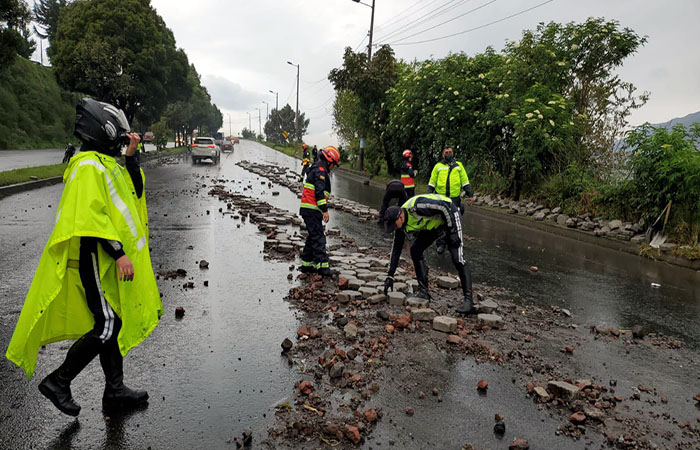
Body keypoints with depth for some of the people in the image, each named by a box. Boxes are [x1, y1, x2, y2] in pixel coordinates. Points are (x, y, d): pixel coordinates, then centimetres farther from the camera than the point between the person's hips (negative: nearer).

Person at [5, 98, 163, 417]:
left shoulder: (105, 163, 16)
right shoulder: (89, 165, -15)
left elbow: (134, 192, 18)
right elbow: (91, 216, -23)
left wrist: (131, 156, 9)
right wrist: (119, 253, -24)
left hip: (107, 259, 10)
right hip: (94, 258, -10)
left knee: (113, 321, 12)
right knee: (106, 325, -8)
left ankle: (115, 391, 21)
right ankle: (58, 382, 9)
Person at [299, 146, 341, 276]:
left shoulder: (318, 170, 23)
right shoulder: (320, 170, -11)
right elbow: (319, 191, -21)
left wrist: (322, 210, 25)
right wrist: (325, 210, -21)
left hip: (308, 209, 10)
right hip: (312, 210, -10)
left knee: (313, 237, 14)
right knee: (319, 238, -11)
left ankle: (306, 264, 18)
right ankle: (323, 266, -12)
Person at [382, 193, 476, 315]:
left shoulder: (417, 207, -37)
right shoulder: (401, 225, -10)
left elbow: (444, 206, -29)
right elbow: (396, 249, -2)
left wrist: (453, 231, -26)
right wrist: (390, 276, -1)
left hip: (449, 215, -8)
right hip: (432, 224, 8)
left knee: (457, 258, -17)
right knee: (415, 250, -5)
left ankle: (468, 300, -14)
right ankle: (424, 291, 2)